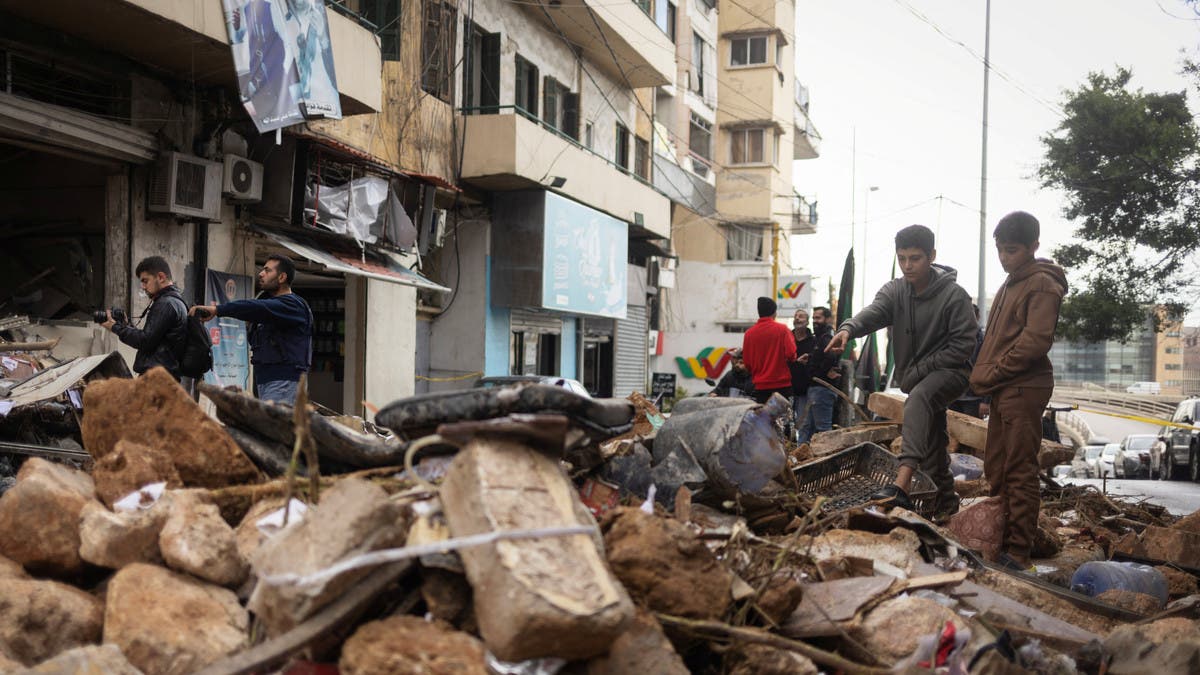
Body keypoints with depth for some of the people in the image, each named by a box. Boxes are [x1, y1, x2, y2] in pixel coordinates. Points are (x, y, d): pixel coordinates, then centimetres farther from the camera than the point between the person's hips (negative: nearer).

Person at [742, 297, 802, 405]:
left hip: (760, 386, 2)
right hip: (782, 384, -2)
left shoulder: (749, 333, 0)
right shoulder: (782, 329, -6)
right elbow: (791, 354, -12)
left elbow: (747, 362, 4)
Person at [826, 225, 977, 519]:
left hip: (950, 372, -7)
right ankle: (946, 501, 36)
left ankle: (902, 484, -50)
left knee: (918, 400, -36)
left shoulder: (954, 296, -15)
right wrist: (848, 329, -45)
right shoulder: (894, 290, -1)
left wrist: (918, 369, -17)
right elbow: (873, 312, -22)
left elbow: (962, 346, -15)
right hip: (917, 380, 7)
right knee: (932, 443, 16)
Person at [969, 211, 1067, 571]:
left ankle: (1018, 551, -2)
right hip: (1003, 390, 9)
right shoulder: (1010, 285, 19)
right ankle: (1003, 538, 22)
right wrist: (984, 373, 10)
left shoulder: (1042, 284, -9)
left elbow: (1036, 340, -18)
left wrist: (993, 372, -12)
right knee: (996, 469, 13)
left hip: (1024, 389, -9)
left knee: (1020, 471, -6)